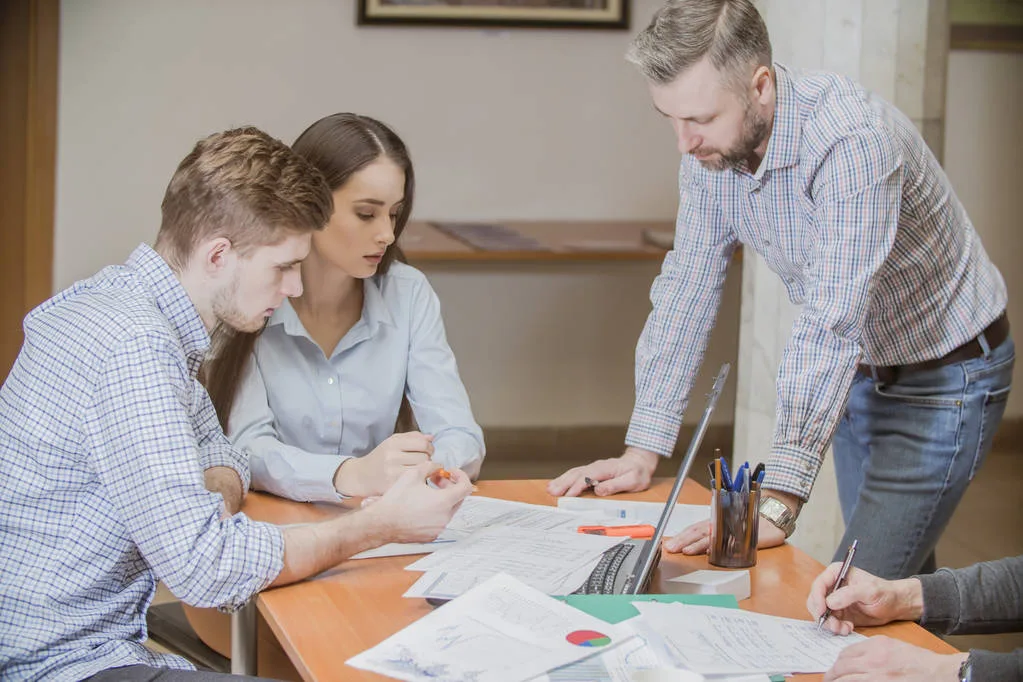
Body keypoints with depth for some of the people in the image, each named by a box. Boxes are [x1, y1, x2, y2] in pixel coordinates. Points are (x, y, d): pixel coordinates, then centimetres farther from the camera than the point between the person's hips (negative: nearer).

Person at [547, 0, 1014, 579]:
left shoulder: (852, 141, -34)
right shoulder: (711, 144, -11)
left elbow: (832, 325, -39)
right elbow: (688, 289, -4)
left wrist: (776, 505, -43)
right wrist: (642, 452, -8)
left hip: (944, 375, -7)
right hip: (860, 373, 7)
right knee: (902, 580, 16)